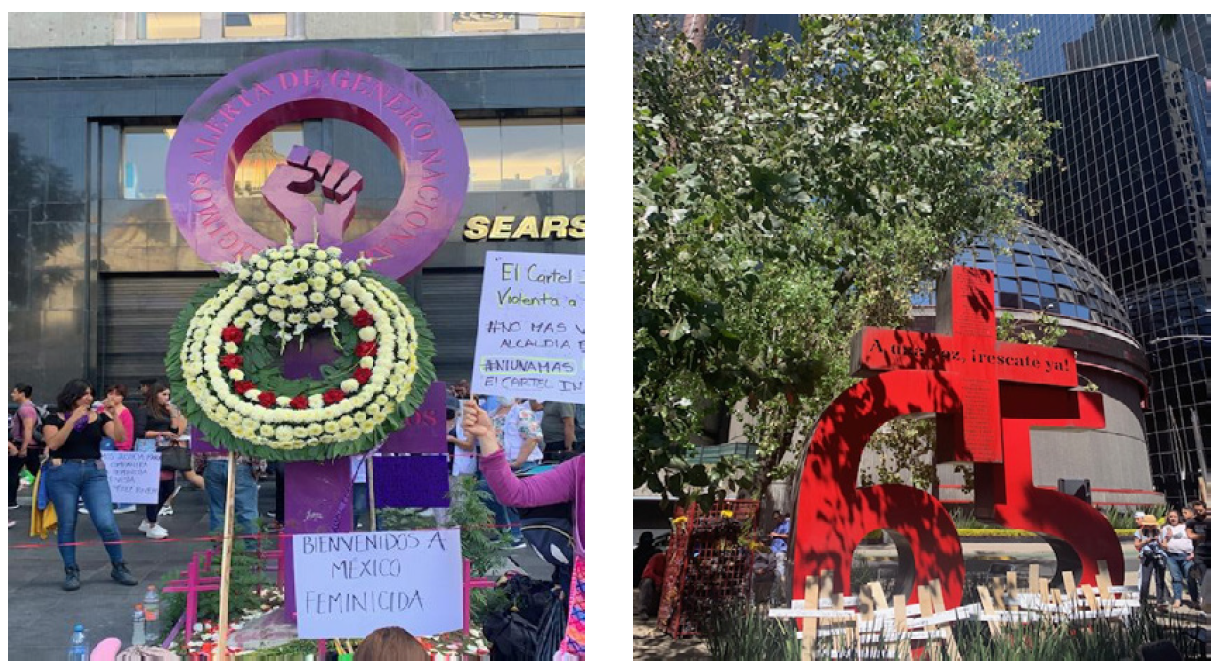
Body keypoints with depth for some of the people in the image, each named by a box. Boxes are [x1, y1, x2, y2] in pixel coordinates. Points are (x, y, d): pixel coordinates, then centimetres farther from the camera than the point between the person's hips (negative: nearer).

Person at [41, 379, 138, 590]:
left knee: (106, 523, -6)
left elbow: (120, 437, -3)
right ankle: (71, 572, 16)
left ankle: (118, 567, 8)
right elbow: (53, 444, -13)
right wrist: (73, 419, -16)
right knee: (67, 524, 4)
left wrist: (113, 415, -15)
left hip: (94, 473, 1)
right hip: (63, 474, -1)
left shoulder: (99, 417, 7)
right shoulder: (54, 418, 3)